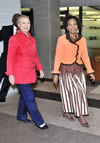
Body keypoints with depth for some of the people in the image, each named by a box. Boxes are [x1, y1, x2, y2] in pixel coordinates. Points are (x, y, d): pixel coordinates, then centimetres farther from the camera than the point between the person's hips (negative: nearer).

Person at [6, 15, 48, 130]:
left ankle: (21, 115, 35)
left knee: (25, 95, 17)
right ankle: (38, 121, 6)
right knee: (30, 97, -4)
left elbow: (35, 55, 17)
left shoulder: (32, 39, 10)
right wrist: (10, 74, -15)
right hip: (20, 73, -7)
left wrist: (40, 69, 12)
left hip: (30, 72, 7)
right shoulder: (14, 39, -10)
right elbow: (10, 58, -11)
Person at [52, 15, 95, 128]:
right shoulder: (62, 39, -10)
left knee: (80, 92, 5)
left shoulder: (82, 39, 3)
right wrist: (55, 73, -12)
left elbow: (85, 56, 7)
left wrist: (90, 71, 4)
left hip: (78, 70, 5)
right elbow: (58, 56, -9)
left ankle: (67, 112, 22)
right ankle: (80, 115, 17)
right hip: (66, 70, -4)